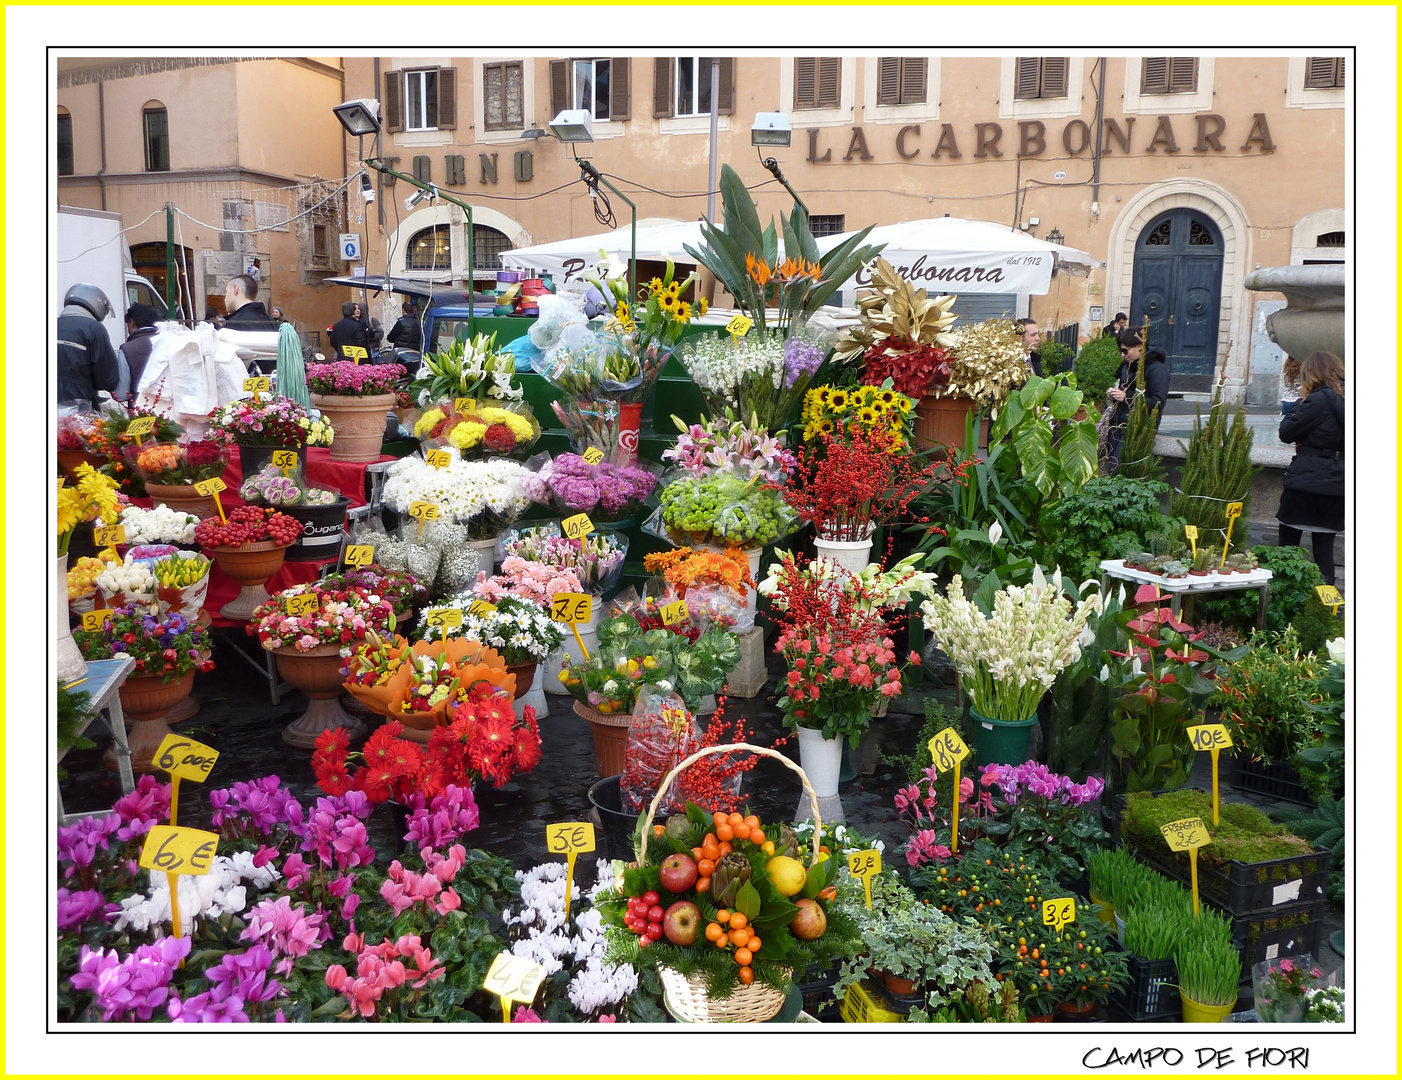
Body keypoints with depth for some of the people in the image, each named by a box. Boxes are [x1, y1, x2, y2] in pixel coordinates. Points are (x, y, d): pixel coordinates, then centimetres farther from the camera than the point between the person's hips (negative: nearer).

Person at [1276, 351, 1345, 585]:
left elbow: (1286, 432, -9)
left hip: (1306, 481, -7)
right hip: (1336, 484, 7)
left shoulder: (1318, 399, -13)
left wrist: (1301, 402, 2)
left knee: (1288, 544, 4)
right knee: (1324, 548, 9)